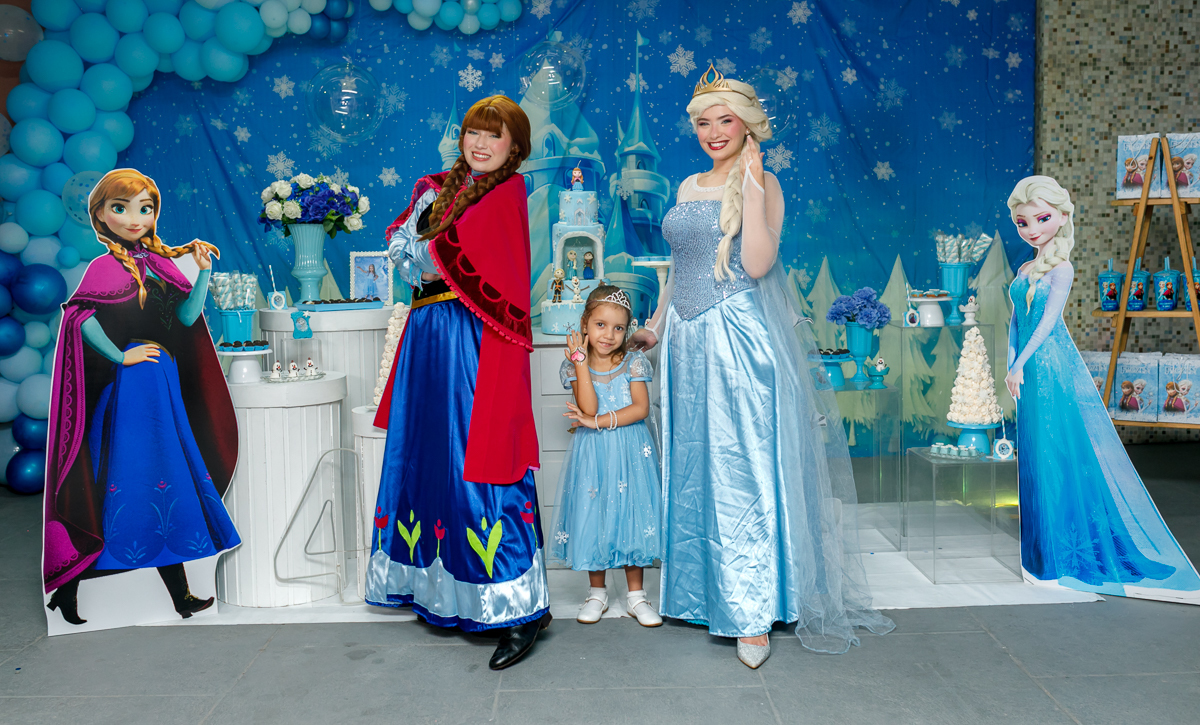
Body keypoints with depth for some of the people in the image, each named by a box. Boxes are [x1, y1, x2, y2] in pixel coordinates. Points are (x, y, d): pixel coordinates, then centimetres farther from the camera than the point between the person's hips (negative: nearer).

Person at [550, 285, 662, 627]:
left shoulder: (633, 362, -1)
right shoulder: (575, 365, -3)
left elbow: (641, 407, -12)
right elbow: (588, 407, -17)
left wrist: (599, 422, -18)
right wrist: (581, 360, -19)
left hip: (629, 453, 0)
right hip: (592, 453, 0)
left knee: (630, 515, 5)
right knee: (593, 516, 7)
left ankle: (636, 594, 20)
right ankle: (597, 593, 25)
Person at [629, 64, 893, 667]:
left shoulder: (762, 184, -3)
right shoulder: (689, 187, 16)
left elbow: (756, 265, -17)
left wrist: (752, 184, -18)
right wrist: (656, 326, 21)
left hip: (741, 340, -7)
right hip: (688, 344, 7)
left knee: (745, 470, -5)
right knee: (693, 469, 11)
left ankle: (754, 614, 5)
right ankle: (704, 591, 26)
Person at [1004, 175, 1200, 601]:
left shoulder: (1061, 268, -6)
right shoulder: (1023, 271, 13)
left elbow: (1048, 321, -13)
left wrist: (1020, 364, -17)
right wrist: (1012, 364, 1)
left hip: (1054, 371, -7)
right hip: (1029, 372, 7)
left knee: (1059, 454, -2)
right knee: (1036, 457, 10)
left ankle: (1069, 554, 10)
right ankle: (1046, 550, 21)